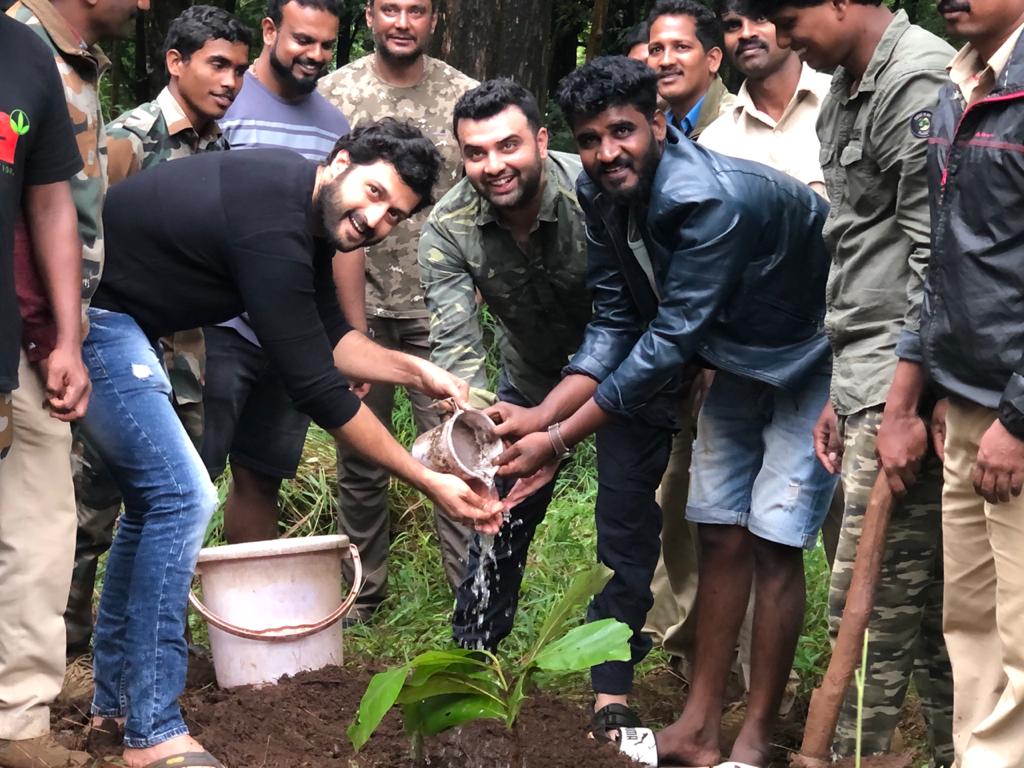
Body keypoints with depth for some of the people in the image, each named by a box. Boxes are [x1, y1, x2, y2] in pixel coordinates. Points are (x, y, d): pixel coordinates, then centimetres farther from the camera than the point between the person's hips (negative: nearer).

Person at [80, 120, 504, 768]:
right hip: (88, 309, -11)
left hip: (109, 316, 11)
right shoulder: (272, 229, -28)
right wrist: (430, 483, -21)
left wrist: (418, 371, -2)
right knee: (182, 497, -15)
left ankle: (116, 696, 27)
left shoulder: (307, 209, 2)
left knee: (156, 499, 17)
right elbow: (315, 389, -26)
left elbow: (329, 338, 13)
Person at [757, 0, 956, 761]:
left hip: (907, 385, -9)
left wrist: (904, 404, -18)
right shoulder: (844, 97, 18)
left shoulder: (919, 79, -11)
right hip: (867, 383, 9)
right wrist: (839, 390, 19)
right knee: (927, 604, 12)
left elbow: (936, 258, -17)